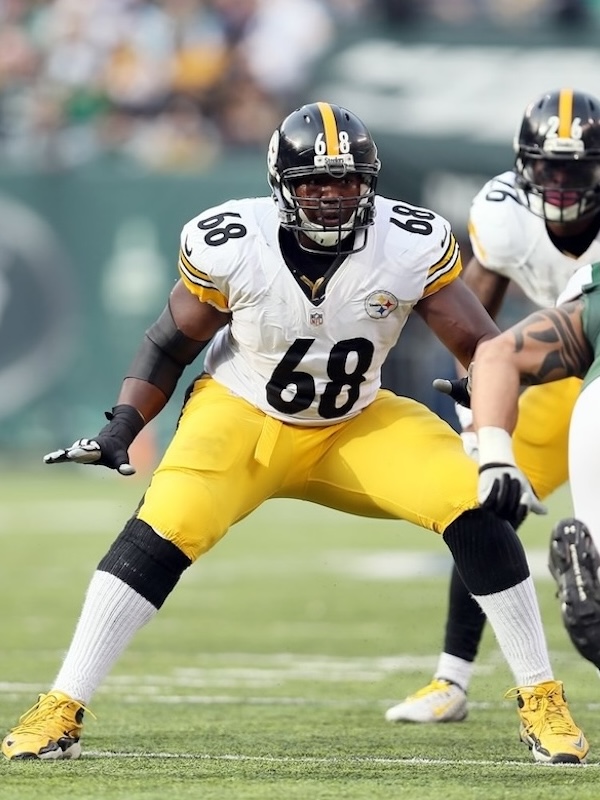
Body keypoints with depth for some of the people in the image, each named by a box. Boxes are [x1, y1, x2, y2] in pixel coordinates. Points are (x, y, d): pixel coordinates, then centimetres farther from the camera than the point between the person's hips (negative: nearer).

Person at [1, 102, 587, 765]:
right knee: (162, 529, -26)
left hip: (357, 428, 1)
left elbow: (484, 349, -12)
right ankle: (61, 710, -18)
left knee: (472, 505, -19)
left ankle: (541, 702, -6)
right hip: (242, 415, -1)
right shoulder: (229, 245, -20)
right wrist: (121, 427, -17)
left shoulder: (411, 246, -19)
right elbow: (171, 344, -4)